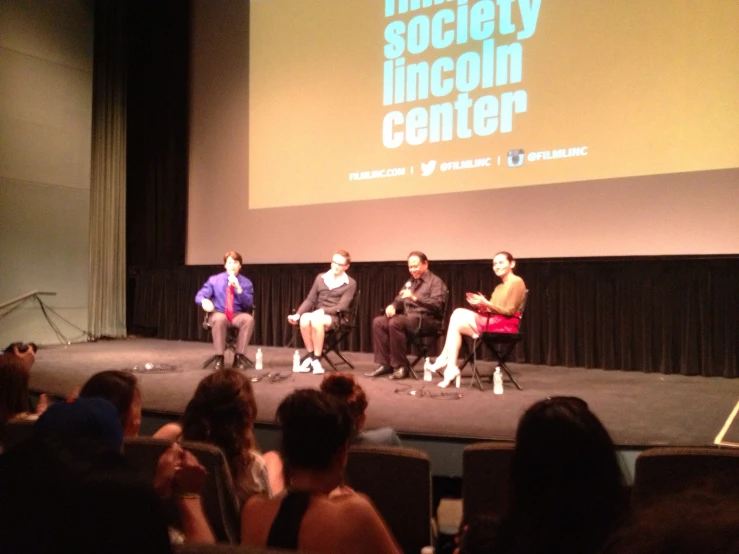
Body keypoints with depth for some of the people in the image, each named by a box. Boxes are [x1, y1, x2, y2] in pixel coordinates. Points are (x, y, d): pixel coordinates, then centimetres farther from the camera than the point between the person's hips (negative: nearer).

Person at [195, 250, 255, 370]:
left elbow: (249, 304, -8)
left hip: (238, 315, 1)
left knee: (249, 319, -33)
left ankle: (239, 356, -23)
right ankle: (219, 357, -26)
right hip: (219, 314, -1)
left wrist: (238, 288, -21)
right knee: (219, 319, -38)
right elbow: (199, 296, -1)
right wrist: (204, 300, -26)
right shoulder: (214, 280, 3)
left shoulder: (246, 283, 3)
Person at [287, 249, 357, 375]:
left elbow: (341, 307, -10)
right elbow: (310, 300, 10)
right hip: (317, 314, 4)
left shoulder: (350, 283, 0)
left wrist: (323, 311, -21)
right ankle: (310, 354, -14)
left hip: (335, 317, -3)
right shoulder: (321, 278, 12)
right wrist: (297, 314, -5)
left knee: (316, 321, -37)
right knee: (304, 319, -33)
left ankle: (316, 358, -24)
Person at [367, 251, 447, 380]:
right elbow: (399, 300, 22)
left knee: (395, 323, -33)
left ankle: (400, 366, -24)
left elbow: (436, 305, -18)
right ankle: (384, 364, -14)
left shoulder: (436, 282, -3)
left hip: (427, 319, -8)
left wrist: (415, 298, -31)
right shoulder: (410, 282, 21)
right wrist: (392, 306, -3)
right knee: (378, 322, -13)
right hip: (408, 317, 8)